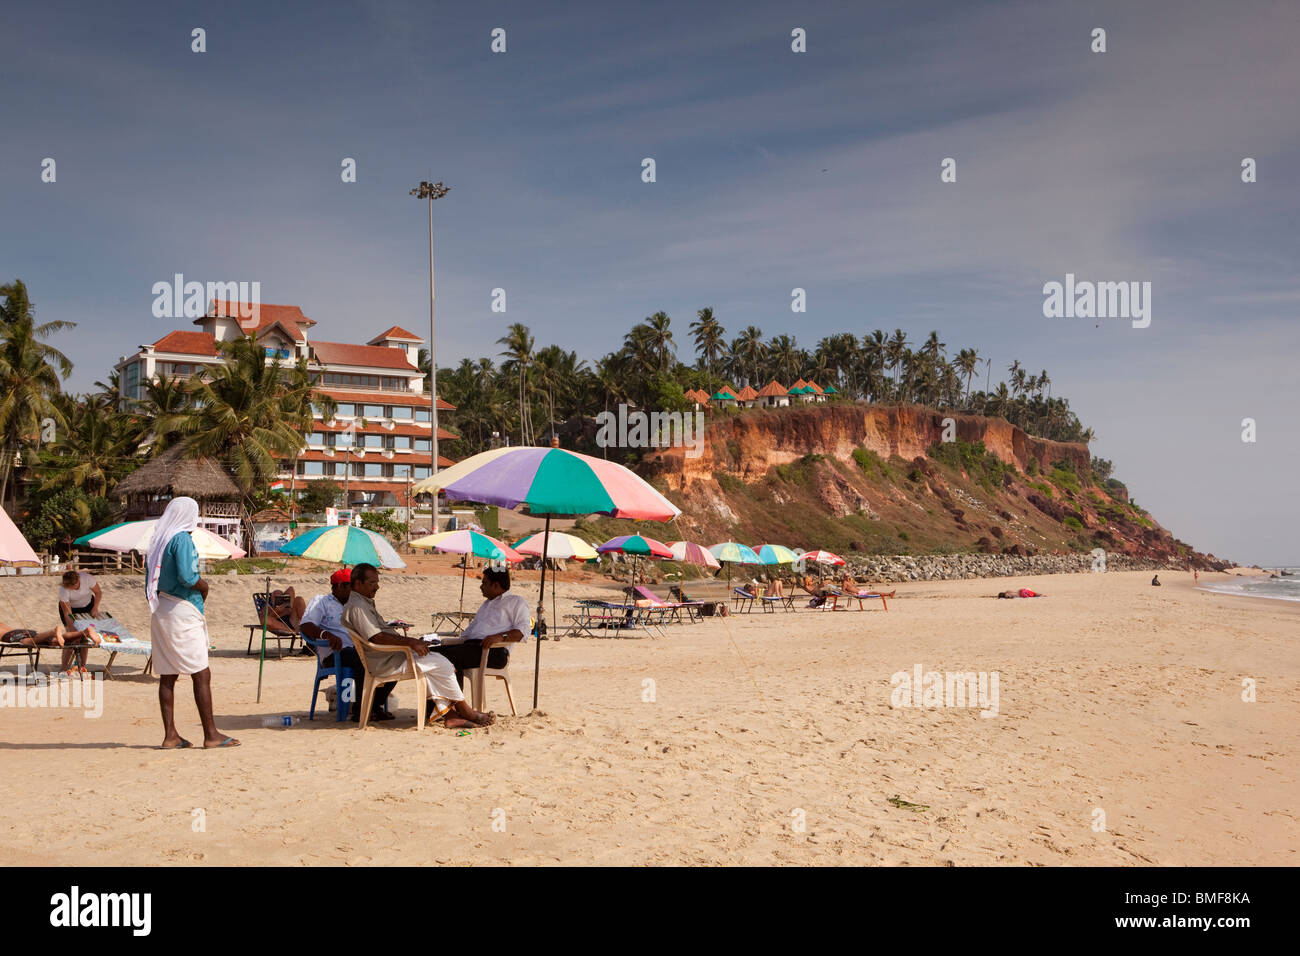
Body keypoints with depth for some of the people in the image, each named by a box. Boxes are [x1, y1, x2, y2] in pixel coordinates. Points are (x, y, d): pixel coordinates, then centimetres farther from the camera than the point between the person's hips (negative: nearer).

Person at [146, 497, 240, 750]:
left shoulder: (157, 541, 14)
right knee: (201, 674, -4)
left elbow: (149, 586, 16)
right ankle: (211, 734, -2)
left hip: (160, 612, 8)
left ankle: (170, 734, 10)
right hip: (183, 611, -8)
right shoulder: (182, 539, -10)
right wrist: (204, 586, -3)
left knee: (167, 676, 8)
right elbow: (186, 577, -21)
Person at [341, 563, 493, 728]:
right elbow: (376, 637, -24)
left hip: (392, 654, 10)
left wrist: (411, 641, 11)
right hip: (384, 662, -10)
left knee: (438, 659, 0)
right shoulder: (356, 607, -13)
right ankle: (466, 712, -1)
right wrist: (409, 642, -23)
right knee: (441, 664, -13)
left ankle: (449, 715, -6)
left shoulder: (365, 603, 21)